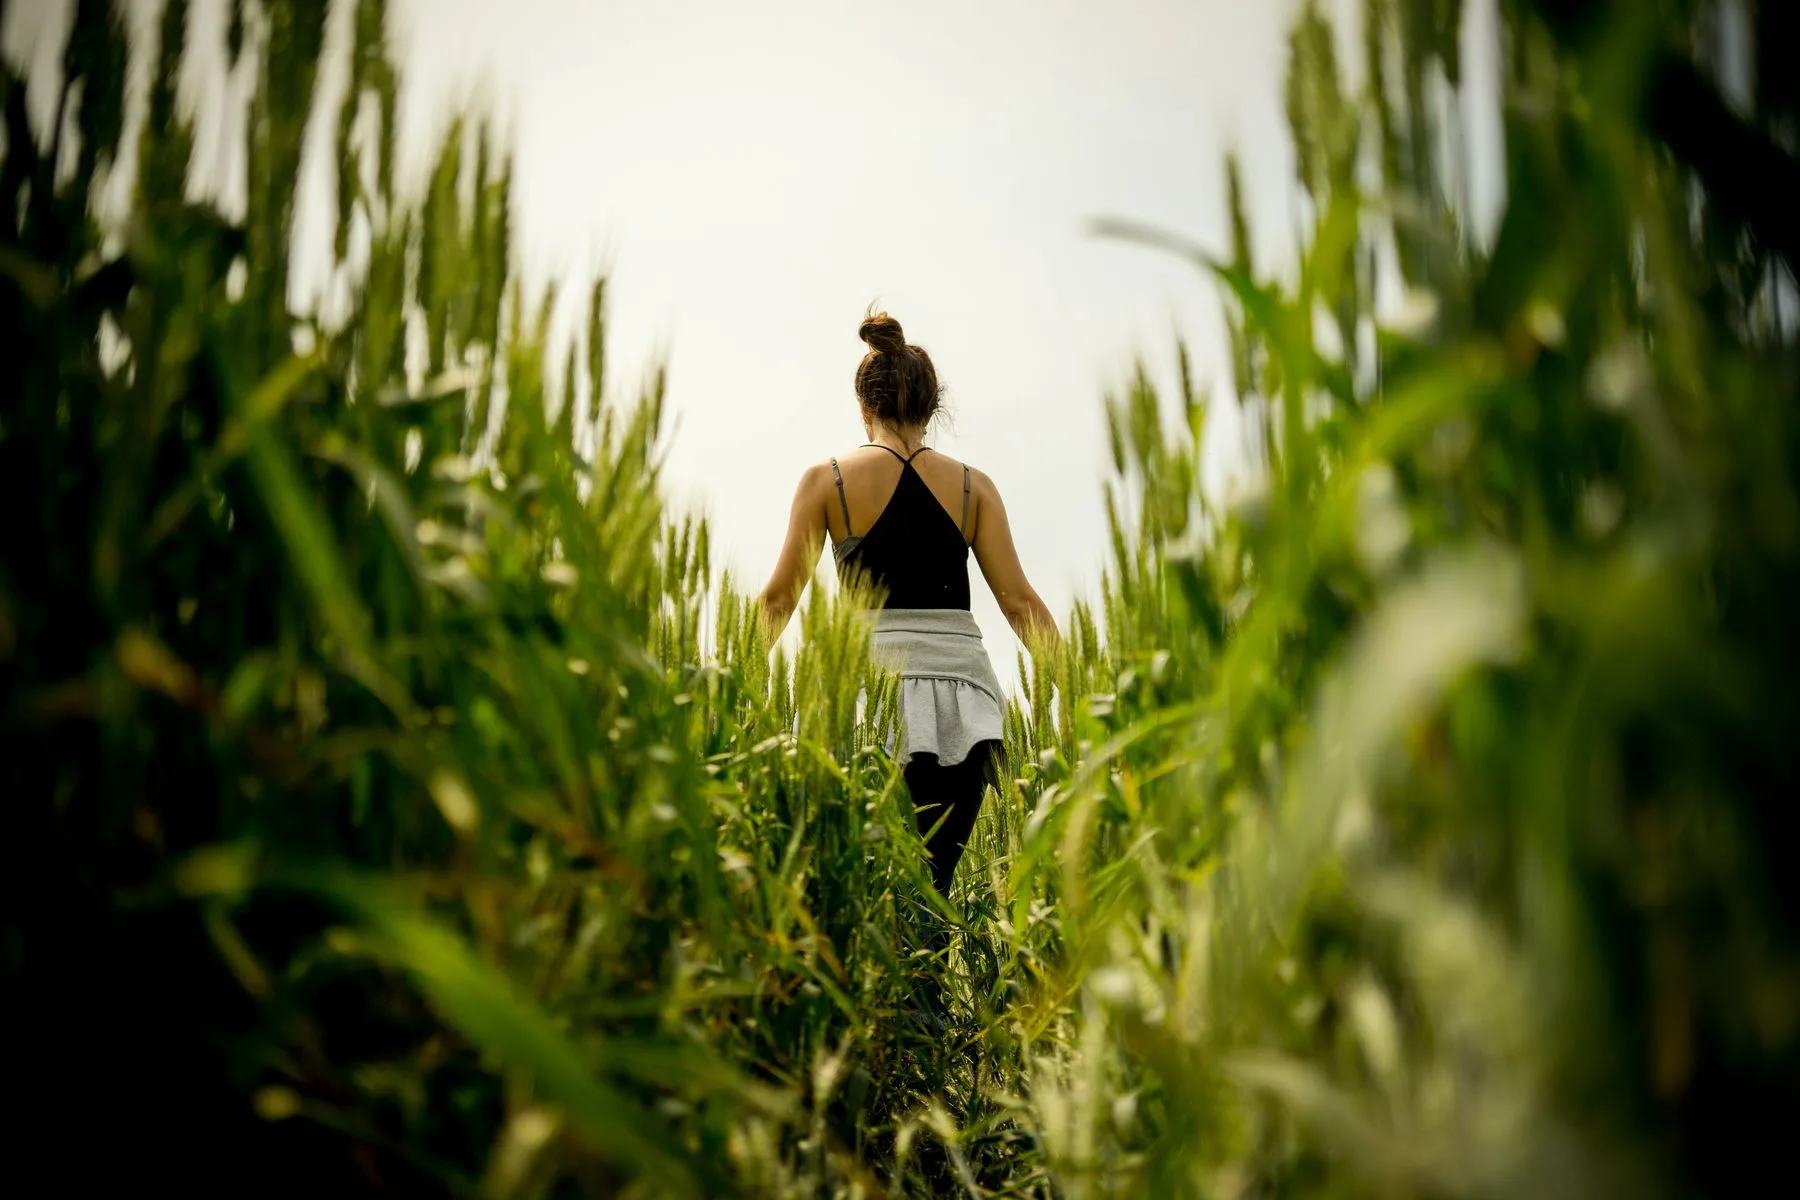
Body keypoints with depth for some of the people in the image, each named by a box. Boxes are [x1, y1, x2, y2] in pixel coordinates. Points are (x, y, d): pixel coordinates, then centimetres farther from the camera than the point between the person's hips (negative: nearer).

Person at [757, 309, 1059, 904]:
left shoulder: (826, 480, 4)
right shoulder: (973, 485, 8)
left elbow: (780, 597, 3)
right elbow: (1019, 599, 3)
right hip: (962, 692, 2)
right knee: (933, 882, 4)